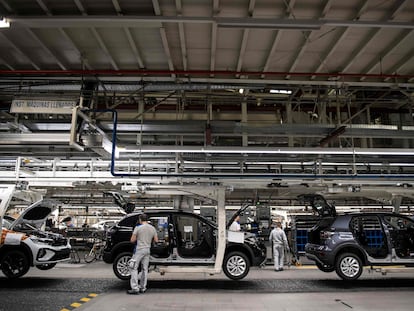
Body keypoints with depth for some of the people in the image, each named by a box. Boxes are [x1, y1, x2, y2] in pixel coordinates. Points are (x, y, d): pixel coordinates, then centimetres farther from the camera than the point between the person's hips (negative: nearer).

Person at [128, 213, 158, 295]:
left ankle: (135, 288, -2)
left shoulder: (138, 228, -9)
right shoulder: (152, 228, 5)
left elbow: (132, 240, -9)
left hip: (139, 250, -5)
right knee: (145, 269, 12)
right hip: (147, 250, 5)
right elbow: (156, 240, 8)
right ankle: (143, 288, 17)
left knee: (134, 268, 2)